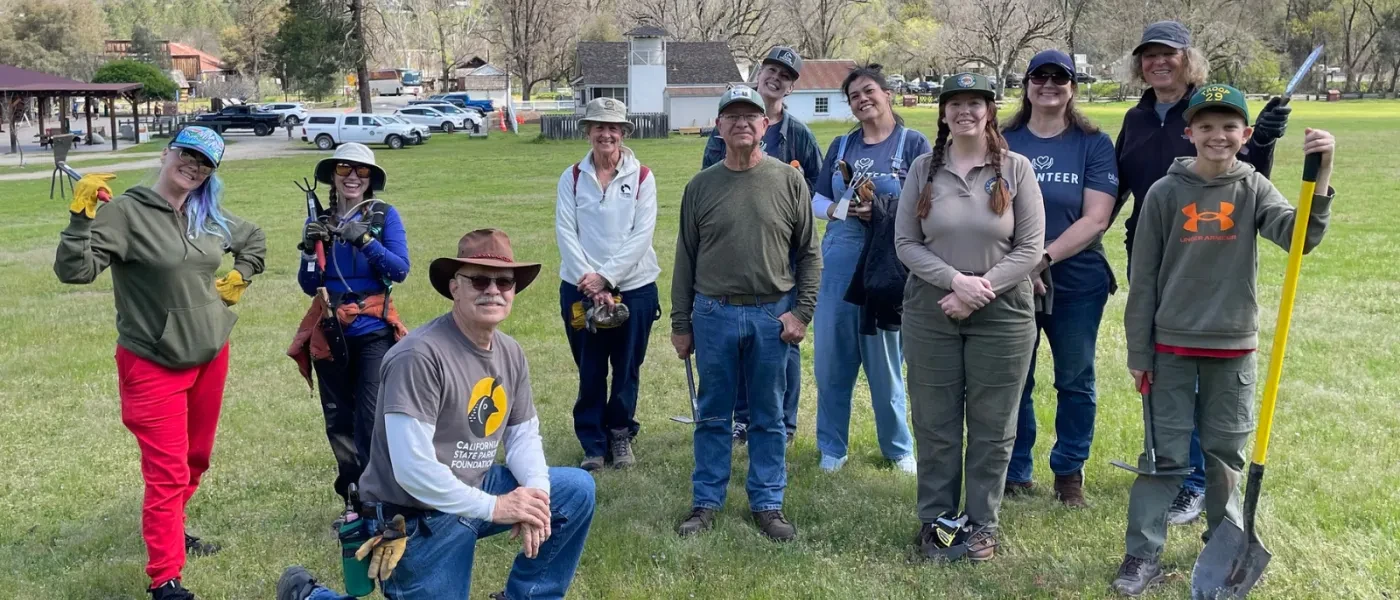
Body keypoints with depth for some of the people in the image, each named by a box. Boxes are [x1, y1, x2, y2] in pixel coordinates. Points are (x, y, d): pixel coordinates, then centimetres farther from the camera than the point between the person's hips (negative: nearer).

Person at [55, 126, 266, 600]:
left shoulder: (211, 218, 4)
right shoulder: (124, 211, -15)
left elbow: (253, 241, 24)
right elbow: (73, 271, -24)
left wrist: (238, 279, 11)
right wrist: (82, 216, -33)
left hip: (211, 357, 7)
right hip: (154, 365, -6)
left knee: (196, 458, 20)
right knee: (168, 473, -6)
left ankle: (170, 531, 42)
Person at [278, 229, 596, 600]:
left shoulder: (511, 354, 2)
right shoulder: (420, 356, -25)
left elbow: (524, 435, 7)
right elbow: (412, 468, -29)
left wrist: (536, 490, -14)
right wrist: (493, 507, -23)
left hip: (476, 490, 8)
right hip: (416, 515, -7)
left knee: (577, 489, -2)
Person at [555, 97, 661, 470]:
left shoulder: (641, 177, 0)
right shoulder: (572, 178, 4)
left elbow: (642, 234, -8)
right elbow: (565, 232, -3)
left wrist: (605, 276, -15)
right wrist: (588, 280, -14)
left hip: (634, 287, -1)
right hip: (580, 289, 1)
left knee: (627, 369, 9)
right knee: (589, 372, 5)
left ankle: (620, 434, 28)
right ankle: (593, 445, 17)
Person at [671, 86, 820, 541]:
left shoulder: (789, 181, 1)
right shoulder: (700, 187, 3)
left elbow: (809, 254, 3)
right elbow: (685, 260, 6)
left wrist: (801, 312, -4)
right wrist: (680, 324, 6)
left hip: (773, 316, 0)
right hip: (714, 315, 1)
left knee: (768, 417, 9)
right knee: (713, 415, 10)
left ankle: (768, 504, 21)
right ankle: (706, 502, 22)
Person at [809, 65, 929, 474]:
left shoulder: (913, 143, 1)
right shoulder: (842, 146, 14)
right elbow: (817, 200, 13)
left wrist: (883, 210, -18)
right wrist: (842, 210, -8)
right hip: (838, 260, 4)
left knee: (884, 359, 4)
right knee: (832, 358, 6)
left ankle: (898, 448, 22)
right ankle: (832, 447, 20)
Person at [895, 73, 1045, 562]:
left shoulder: (1016, 169, -1)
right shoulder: (924, 169, 3)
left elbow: (1030, 248, -4)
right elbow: (906, 243, 0)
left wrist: (981, 289, -14)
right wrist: (956, 280, -14)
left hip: (1002, 313, -1)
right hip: (931, 311, 1)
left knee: (992, 427, 6)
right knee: (935, 425, 7)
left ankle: (981, 525, 20)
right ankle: (935, 520, 21)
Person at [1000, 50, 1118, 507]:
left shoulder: (1094, 144, 1)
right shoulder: (1002, 142, 4)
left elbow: (1096, 219, -8)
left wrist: (1043, 257, -18)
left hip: (1076, 282, 0)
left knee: (1075, 382, 10)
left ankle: (1069, 471, 26)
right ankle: (1014, 473, 22)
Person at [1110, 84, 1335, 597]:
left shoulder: (1253, 188, -1)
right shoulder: (1165, 192, -5)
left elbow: (1300, 239, -17)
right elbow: (1143, 278, -3)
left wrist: (1321, 175, -29)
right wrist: (1138, 351, -3)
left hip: (1234, 346, 2)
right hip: (1173, 345, -1)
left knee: (1226, 451, 13)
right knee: (1165, 453, 2)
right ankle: (1143, 555, 10)